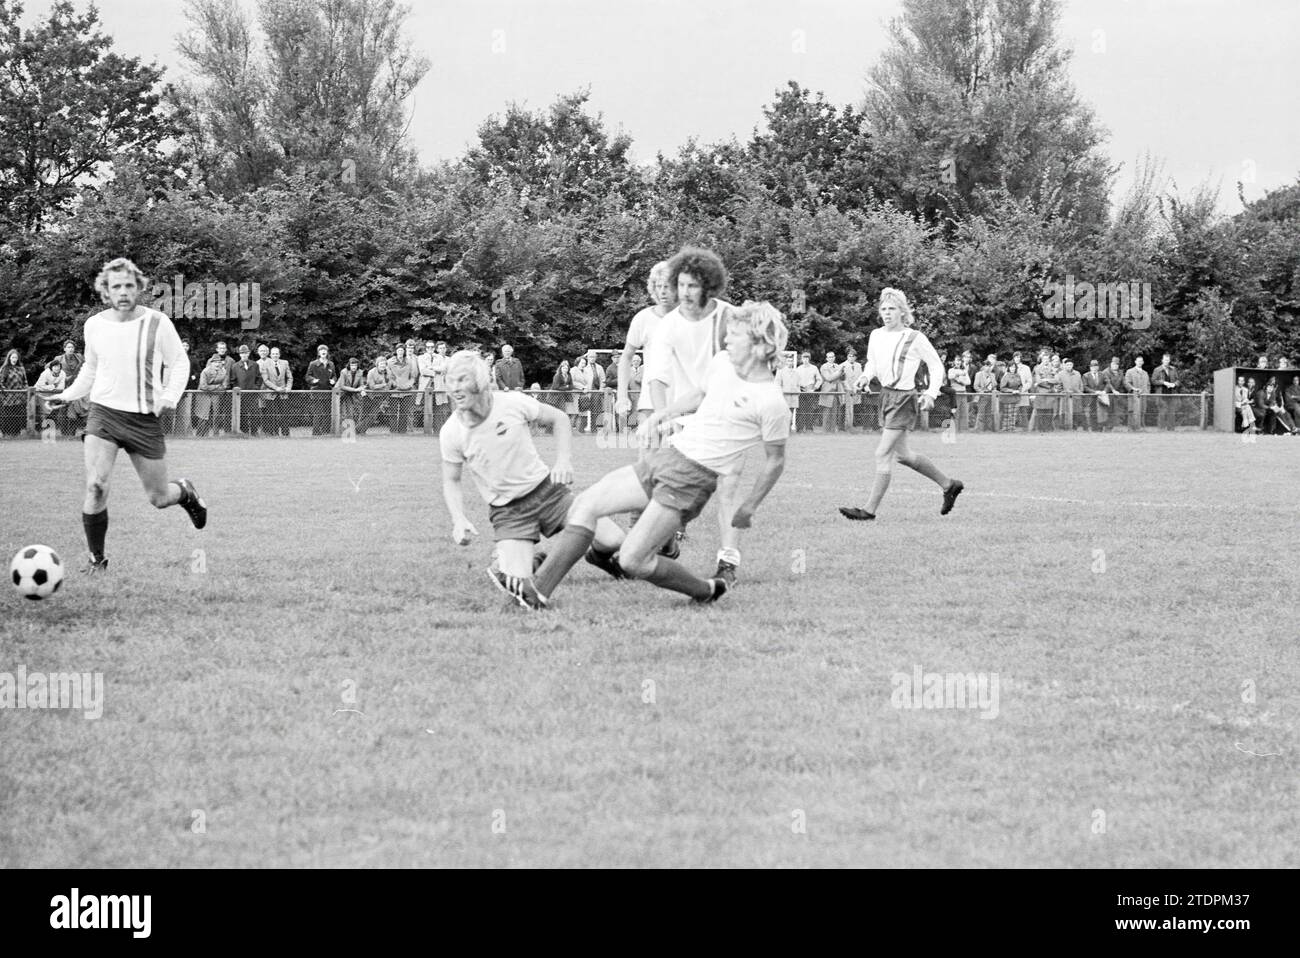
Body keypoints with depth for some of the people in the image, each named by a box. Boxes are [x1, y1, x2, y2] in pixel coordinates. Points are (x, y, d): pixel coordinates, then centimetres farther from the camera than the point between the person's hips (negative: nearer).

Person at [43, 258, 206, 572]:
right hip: (103, 413, 1)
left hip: (144, 418, -1)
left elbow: (179, 363, 3)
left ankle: (185, 493, 45)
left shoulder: (157, 323, -8)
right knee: (95, 487, -19)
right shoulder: (94, 326, 2)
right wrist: (68, 395, 8)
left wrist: (168, 397, -12)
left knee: (158, 498, 7)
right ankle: (97, 558, -4)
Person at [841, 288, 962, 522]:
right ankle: (949, 485, 33)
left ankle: (870, 509, -6)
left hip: (904, 399, -8)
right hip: (885, 395, 8)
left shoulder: (915, 338, -10)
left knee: (883, 454, -10)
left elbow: (936, 366, -2)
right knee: (901, 454, 17)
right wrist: (866, 376, 0)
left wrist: (931, 393, -14)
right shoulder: (876, 336, 7)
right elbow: (872, 363, 21)